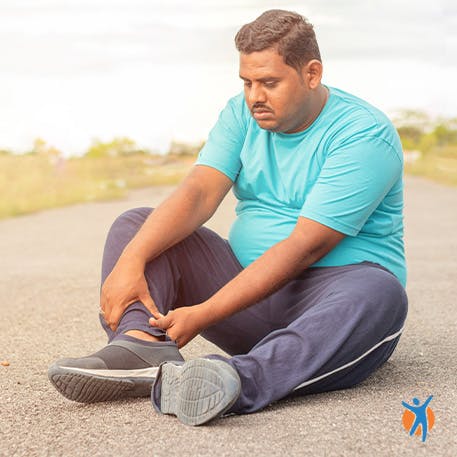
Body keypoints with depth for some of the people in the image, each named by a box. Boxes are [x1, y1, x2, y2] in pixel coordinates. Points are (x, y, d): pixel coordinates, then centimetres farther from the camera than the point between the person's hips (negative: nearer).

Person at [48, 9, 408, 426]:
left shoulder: (365, 134, -14)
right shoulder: (242, 115, 6)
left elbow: (304, 247, -22)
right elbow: (199, 192, -9)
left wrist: (205, 314, -28)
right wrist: (130, 260, -27)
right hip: (252, 294, 5)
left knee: (379, 293, -39)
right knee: (135, 225, -6)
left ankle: (240, 380, -59)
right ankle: (143, 344, -35)